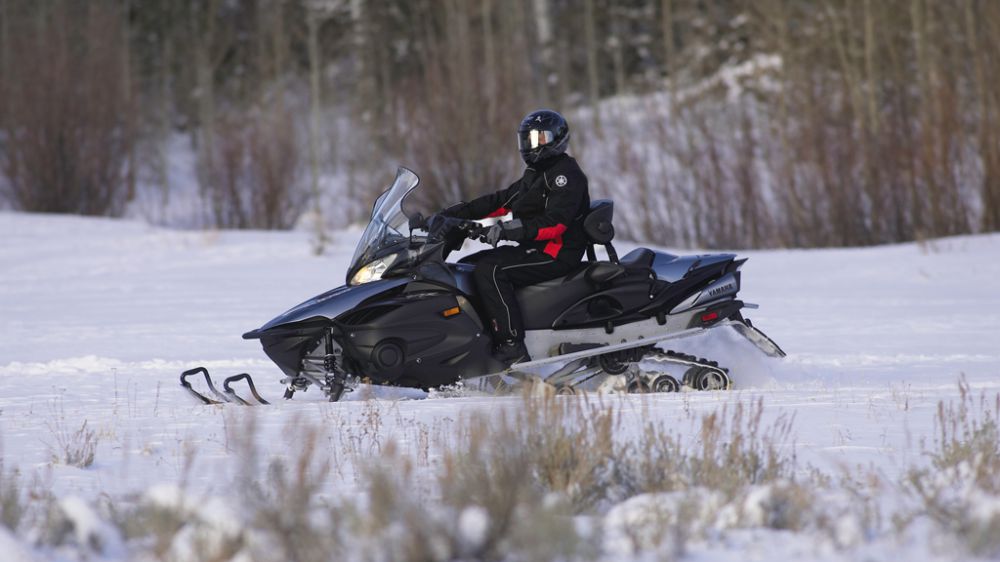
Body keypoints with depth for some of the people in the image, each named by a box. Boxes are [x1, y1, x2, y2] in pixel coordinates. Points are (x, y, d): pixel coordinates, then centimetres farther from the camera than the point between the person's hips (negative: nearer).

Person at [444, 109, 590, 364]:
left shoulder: (566, 173, -11)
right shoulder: (535, 175, 21)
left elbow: (554, 223, -25)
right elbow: (500, 201, 18)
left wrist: (510, 229, -36)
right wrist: (454, 213, 8)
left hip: (557, 254, -11)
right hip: (533, 249, 11)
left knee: (489, 271, -29)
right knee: (465, 266, 6)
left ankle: (512, 348, -35)